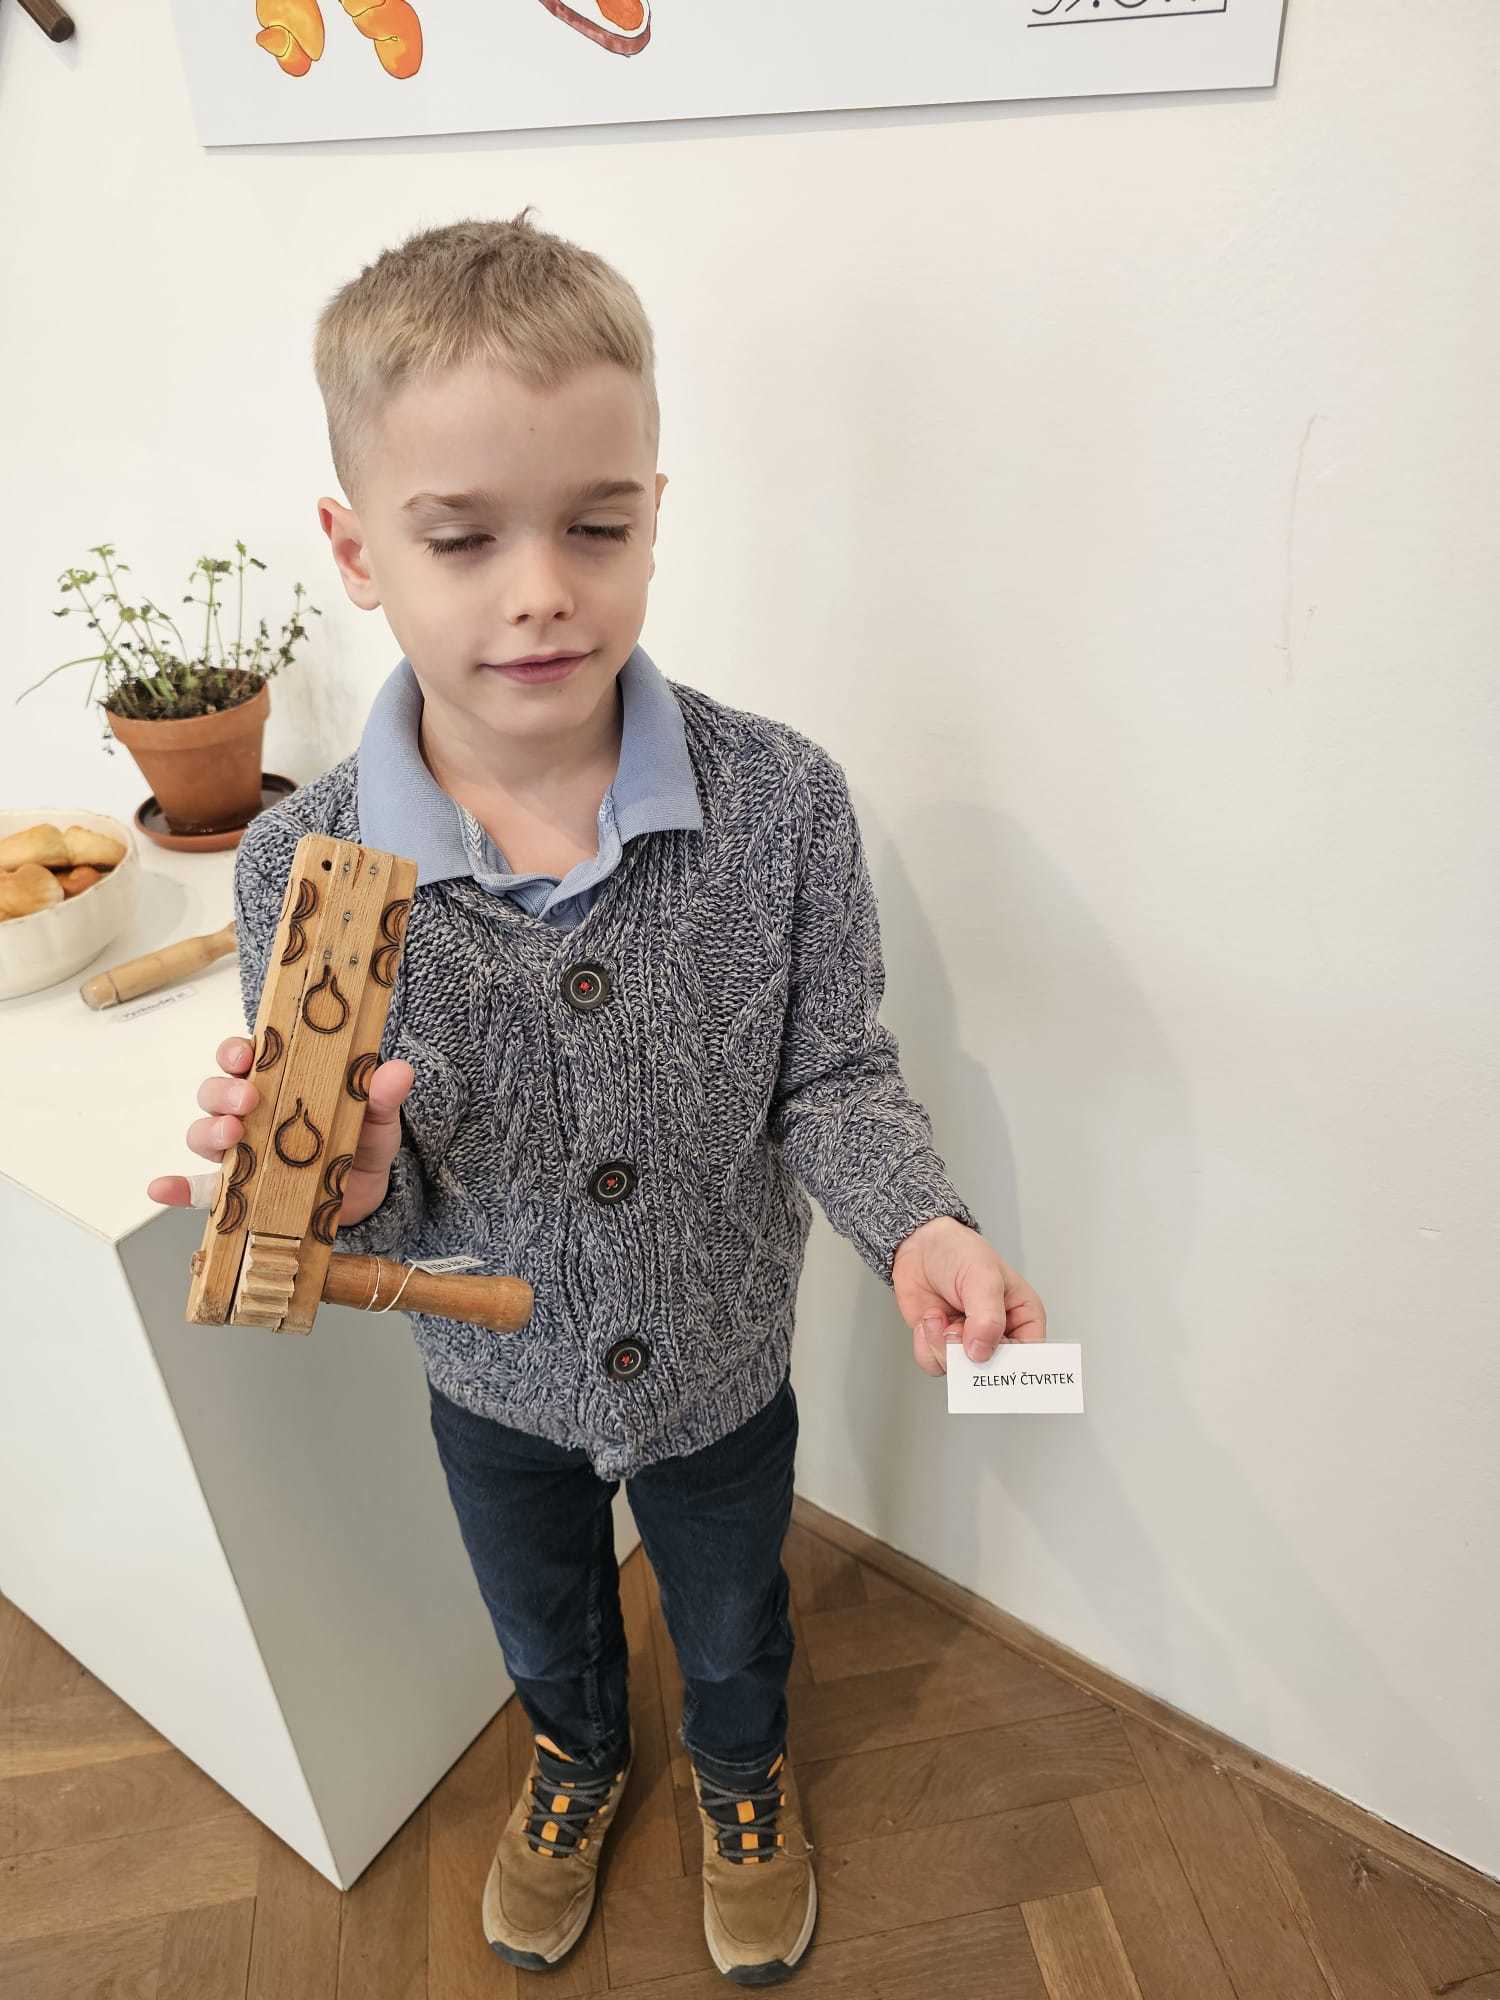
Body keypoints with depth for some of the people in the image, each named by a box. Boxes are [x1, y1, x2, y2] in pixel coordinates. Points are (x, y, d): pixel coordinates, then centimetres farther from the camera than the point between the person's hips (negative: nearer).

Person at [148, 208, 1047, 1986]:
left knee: (732, 1619, 31)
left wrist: (914, 1221, -32)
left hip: (721, 1364, 0)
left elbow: (834, 1077, -14)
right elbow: (372, 1196, -13)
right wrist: (352, 1188, -36)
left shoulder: (781, 801, -25)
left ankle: (741, 1772, 68)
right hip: (497, 1380, 1)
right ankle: (579, 1757, 70)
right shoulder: (302, 868, -23)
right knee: (542, 1627, 33)